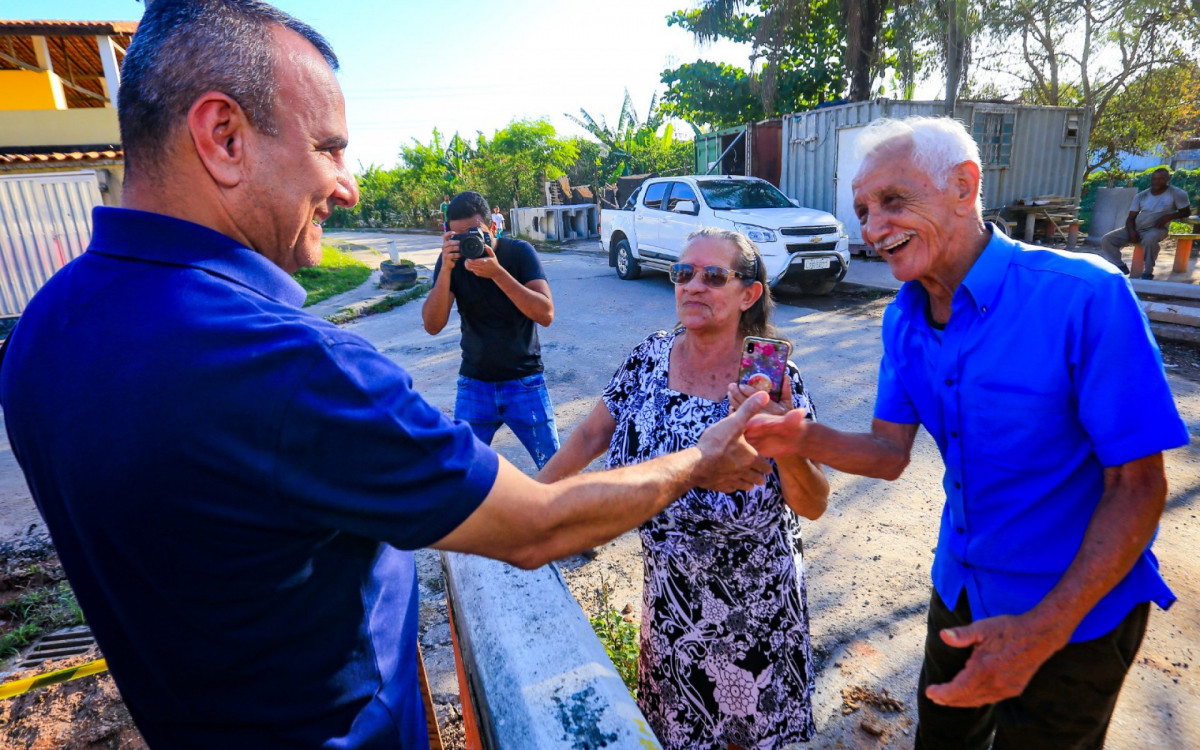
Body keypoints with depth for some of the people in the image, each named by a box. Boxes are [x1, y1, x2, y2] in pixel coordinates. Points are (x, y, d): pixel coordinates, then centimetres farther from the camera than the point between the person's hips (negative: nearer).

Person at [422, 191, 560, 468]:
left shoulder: (519, 252, -10)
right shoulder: (452, 258, -4)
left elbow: (546, 315, -23)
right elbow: (433, 326, -13)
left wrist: (497, 273, -33)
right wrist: (446, 270, -26)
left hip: (524, 380, -2)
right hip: (474, 383, 2)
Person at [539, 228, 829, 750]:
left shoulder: (774, 379, -19)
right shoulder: (650, 358, -11)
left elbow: (813, 506, -17)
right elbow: (592, 435, -1)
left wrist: (785, 443, -35)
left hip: (752, 604, -2)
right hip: (668, 592, 3)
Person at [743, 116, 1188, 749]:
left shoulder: (1086, 298, -27)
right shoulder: (903, 318, -7)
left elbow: (1137, 486, -22)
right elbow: (888, 453, -6)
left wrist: (1043, 630, -30)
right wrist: (805, 440, -27)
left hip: (1077, 610, -5)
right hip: (962, 587, 6)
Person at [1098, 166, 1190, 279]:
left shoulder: (1176, 193, -1)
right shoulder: (1141, 196, 8)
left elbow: (1186, 211, 5)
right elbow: (1130, 218, 7)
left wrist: (1168, 217, -14)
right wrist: (1132, 231, -13)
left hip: (1157, 229, -4)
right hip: (1136, 228, 5)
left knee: (1149, 239, -42)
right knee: (1106, 240, -16)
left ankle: (1147, 273, -23)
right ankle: (1121, 267, -4)